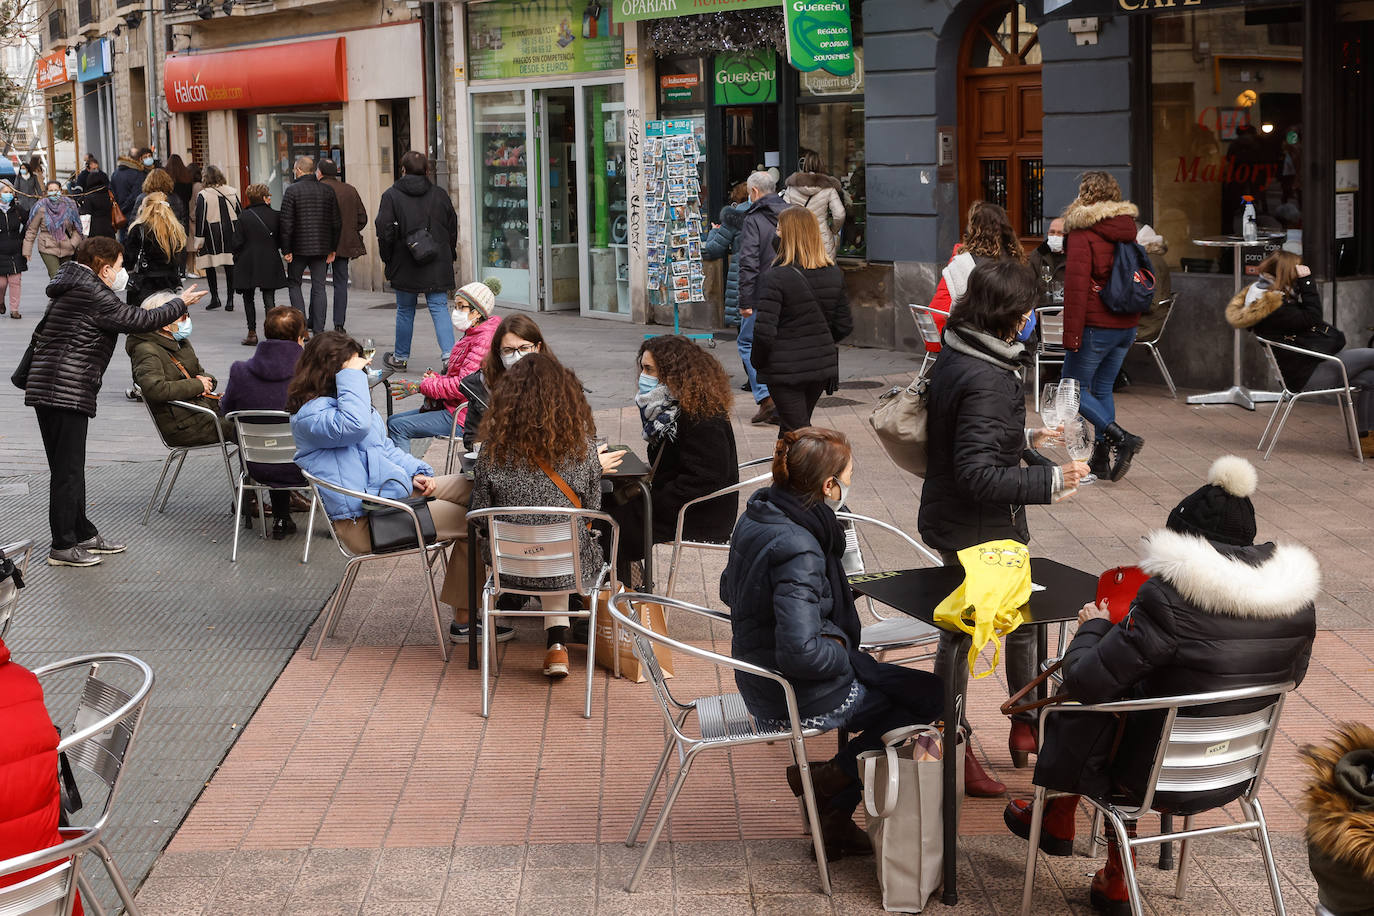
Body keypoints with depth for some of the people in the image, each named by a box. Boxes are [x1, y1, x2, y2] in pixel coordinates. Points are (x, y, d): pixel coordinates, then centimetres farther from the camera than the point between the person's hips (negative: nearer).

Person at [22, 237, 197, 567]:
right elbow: (139, 320, -12)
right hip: (68, 391, -10)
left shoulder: (70, 288, 16)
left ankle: (83, 534, 26)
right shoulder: (94, 294, -13)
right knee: (68, 471, -4)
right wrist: (180, 304, 1)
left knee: (69, 468, 16)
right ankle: (63, 547, 1)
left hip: (45, 388, 10)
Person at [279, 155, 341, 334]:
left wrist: (286, 250, -7)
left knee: (294, 284, 11)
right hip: (322, 248, 3)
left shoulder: (292, 190, -8)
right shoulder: (327, 191, 4)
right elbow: (336, 223, 5)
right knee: (319, 288, 6)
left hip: (299, 247, -3)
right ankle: (318, 330, 4)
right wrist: (332, 249, 11)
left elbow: (286, 223, -11)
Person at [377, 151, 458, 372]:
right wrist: (449, 257, 18)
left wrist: (388, 260, 4)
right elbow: (452, 228, 9)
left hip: (405, 264, -2)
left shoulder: (391, 195, -4)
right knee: (439, 307, 1)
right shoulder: (440, 195, 5)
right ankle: (449, 353, -15)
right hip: (437, 266, 2)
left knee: (405, 310, 11)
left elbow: (385, 231, -6)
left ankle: (400, 358, 22)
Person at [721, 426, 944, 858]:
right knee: (931, 695, 5)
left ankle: (836, 819, 22)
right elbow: (800, 654, -33)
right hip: (794, 700, -9)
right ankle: (830, 780, 9)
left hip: (759, 682, 9)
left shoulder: (756, 516, -2)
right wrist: (844, 651, -12)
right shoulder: (798, 551, -30)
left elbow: (730, 591, 15)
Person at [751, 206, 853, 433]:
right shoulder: (834, 275, 0)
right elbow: (844, 325, 5)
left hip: (786, 369, -6)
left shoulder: (775, 279, -19)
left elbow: (765, 332, -22)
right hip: (822, 365, 6)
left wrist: (758, 362, -5)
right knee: (797, 426, 23)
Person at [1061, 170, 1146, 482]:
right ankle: (1102, 458, 13)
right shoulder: (1127, 231, 11)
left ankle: (1121, 439, -12)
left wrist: (1071, 333, -16)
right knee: (1103, 389, 15)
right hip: (1126, 326, 7)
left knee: (1074, 389, 3)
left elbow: (1077, 285, -17)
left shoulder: (1082, 234, -12)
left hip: (1097, 326, -7)